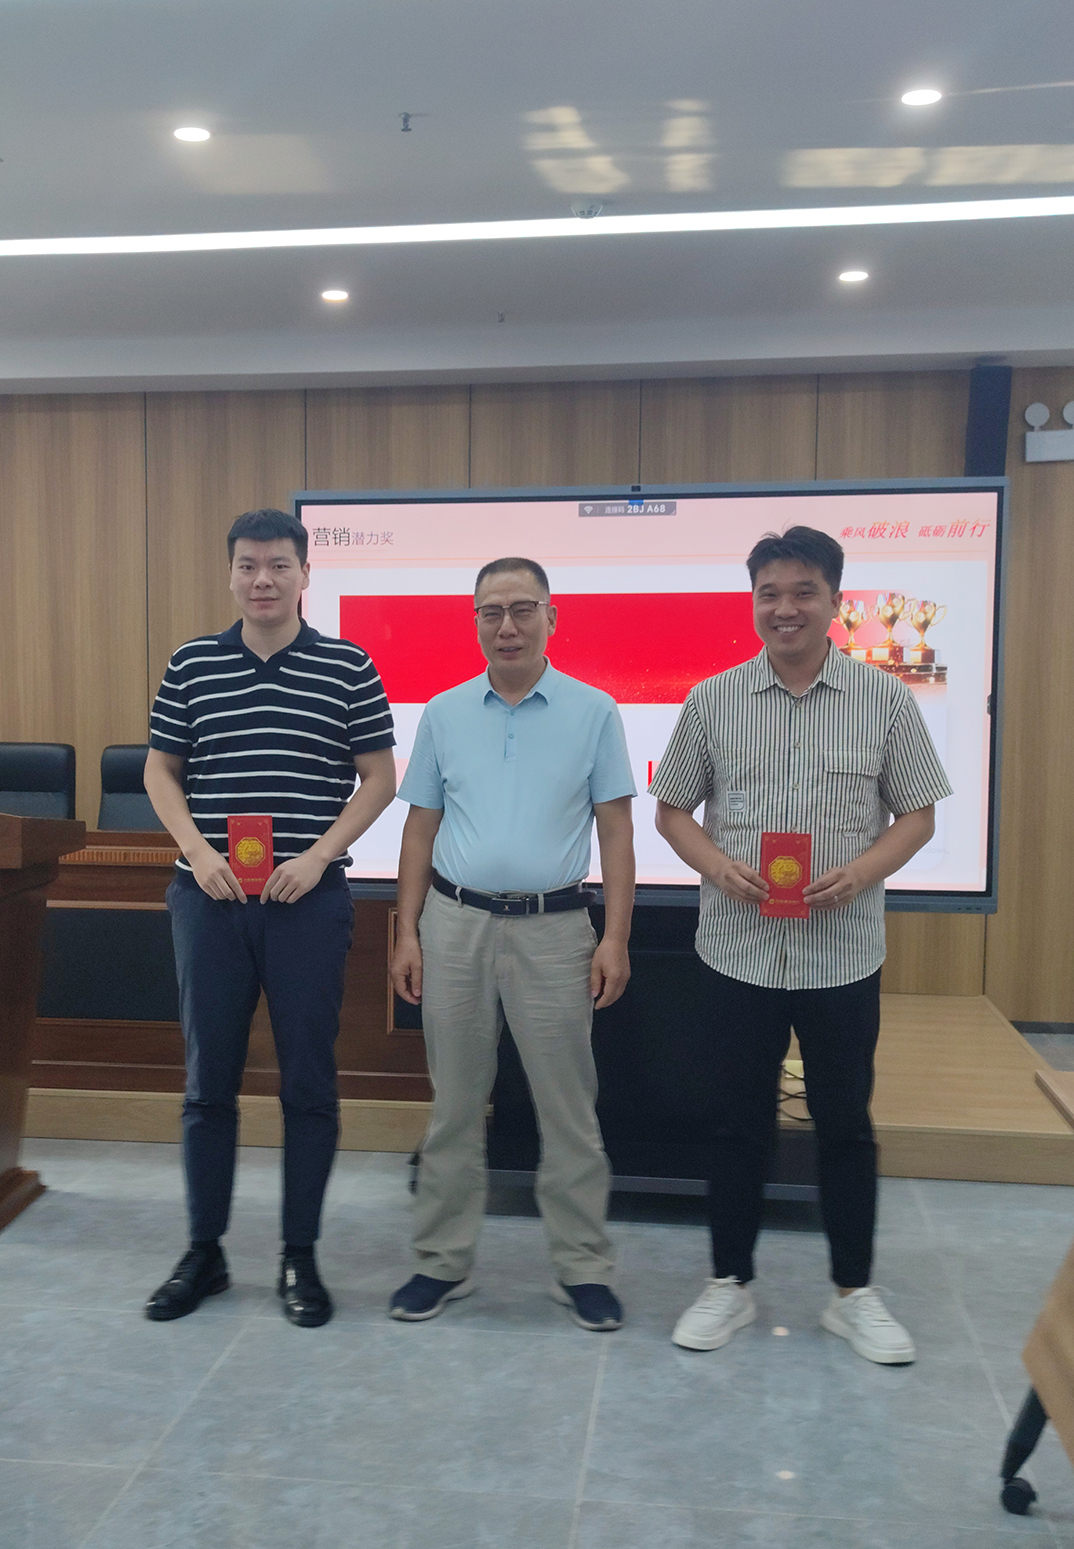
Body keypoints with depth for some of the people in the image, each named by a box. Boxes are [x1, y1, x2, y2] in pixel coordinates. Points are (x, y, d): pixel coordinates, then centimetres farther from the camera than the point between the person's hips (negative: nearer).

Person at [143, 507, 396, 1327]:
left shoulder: (348, 666, 0)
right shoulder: (192, 663, 6)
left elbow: (379, 777, 1)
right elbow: (160, 770, 10)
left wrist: (318, 857, -10)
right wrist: (196, 849, -5)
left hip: (310, 900, -2)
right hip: (210, 898, 2)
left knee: (309, 1081, 5)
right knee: (208, 1079, 10)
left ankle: (301, 1257, 20)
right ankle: (203, 1252, 25)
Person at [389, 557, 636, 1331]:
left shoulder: (594, 712, 1)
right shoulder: (444, 714, 6)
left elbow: (616, 830, 0)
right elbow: (421, 828, 9)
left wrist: (616, 938, -7)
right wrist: (407, 933, 3)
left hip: (553, 928, -2)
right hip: (454, 924, 2)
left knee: (568, 1109, 5)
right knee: (456, 1104, 11)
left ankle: (583, 1268, 19)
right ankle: (444, 1261, 24)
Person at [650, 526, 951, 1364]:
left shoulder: (884, 698, -1)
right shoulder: (712, 700, 1)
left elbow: (917, 814, 3)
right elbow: (672, 809, 7)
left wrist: (862, 871, -15)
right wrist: (718, 864, -13)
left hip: (844, 952, 0)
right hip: (739, 948, 1)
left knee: (846, 1122, 11)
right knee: (739, 1120, 11)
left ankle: (855, 1293, 28)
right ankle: (730, 1284, 28)